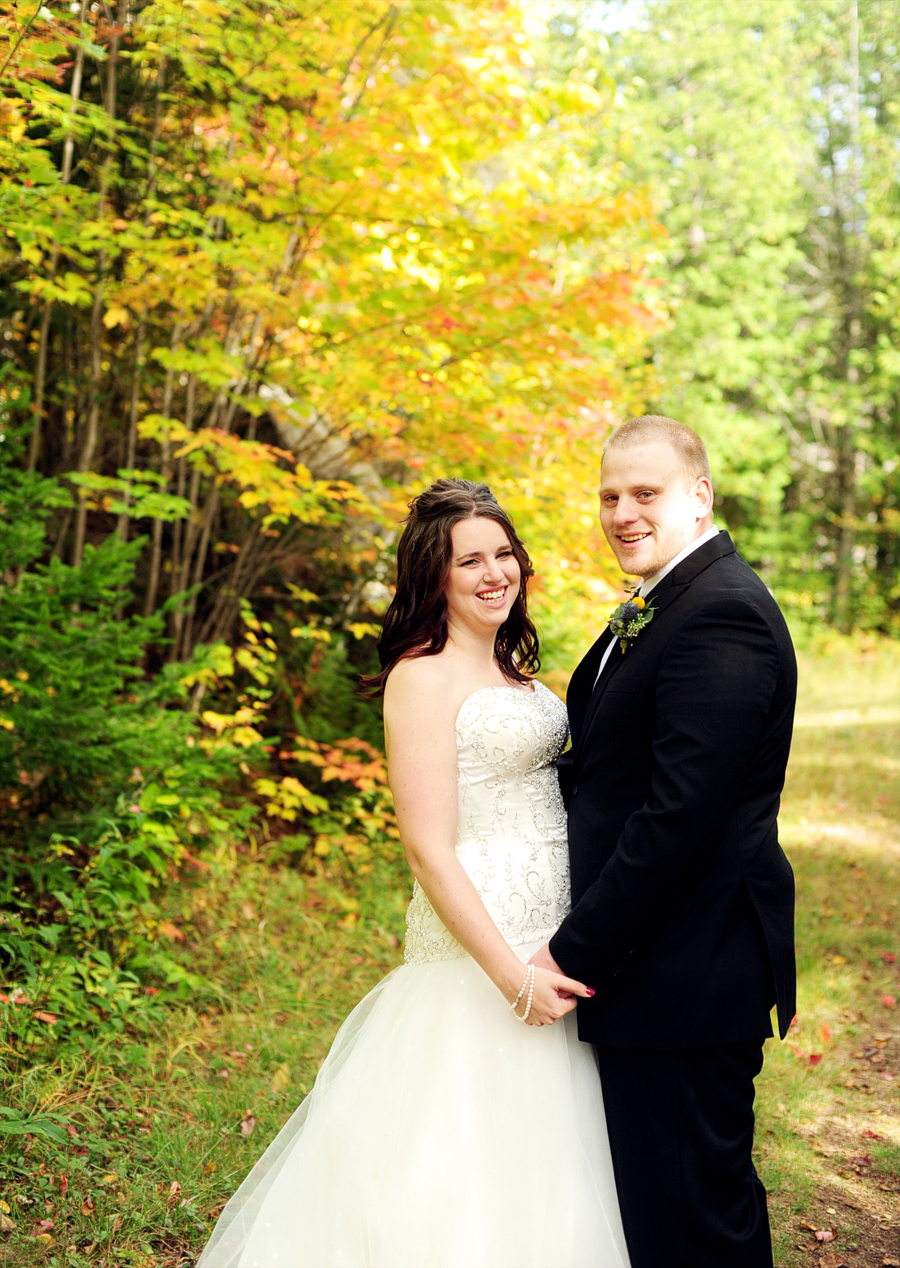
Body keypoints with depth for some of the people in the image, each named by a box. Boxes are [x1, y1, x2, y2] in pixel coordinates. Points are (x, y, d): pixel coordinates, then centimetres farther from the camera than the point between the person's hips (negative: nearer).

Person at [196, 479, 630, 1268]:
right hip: (478, 947, -8)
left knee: (537, 1164, 16)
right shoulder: (423, 677, -13)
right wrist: (515, 978, -20)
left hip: (548, 944, 8)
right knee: (473, 1156, 1)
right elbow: (430, 850, -18)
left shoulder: (512, 667, 12)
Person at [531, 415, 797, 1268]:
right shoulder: (659, 607, 15)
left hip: (688, 972, -10)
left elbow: (677, 814, -24)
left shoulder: (721, 614, -19)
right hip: (650, 963, 10)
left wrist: (576, 952, -19)